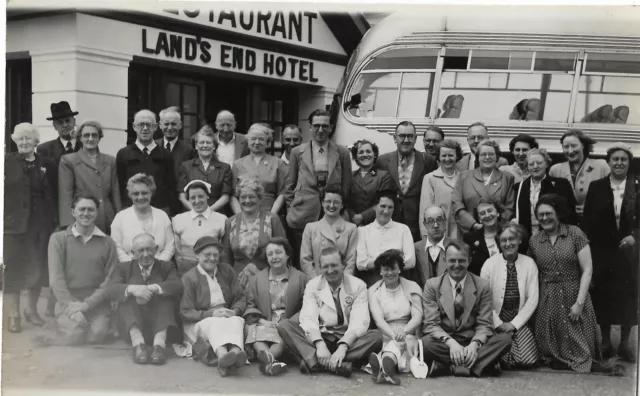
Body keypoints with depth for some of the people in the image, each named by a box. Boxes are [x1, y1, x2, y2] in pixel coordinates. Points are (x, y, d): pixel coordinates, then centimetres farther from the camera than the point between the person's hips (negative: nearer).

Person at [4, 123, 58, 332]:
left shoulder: (48, 164, 7)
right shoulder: (7, 162, -1)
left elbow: (55, 195, 7)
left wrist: (54, 219, 1)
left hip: (42, 225, 3)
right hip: (14, 224, -3)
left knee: (39, 268, 10)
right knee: (13, 269, 1)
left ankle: (32, 309, 28)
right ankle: (13, 315, 10)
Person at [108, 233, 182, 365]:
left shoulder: (166, 267, 16)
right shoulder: (124, 268, 17)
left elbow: (177, 286, -6)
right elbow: (112, 289, -4)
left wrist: (153, 288, -24)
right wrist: (132, 289, -25)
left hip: (159, 320, 0)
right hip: (132, 321, 0)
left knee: (165, 295, -24)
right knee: (127, 296, -23)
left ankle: (159, 343, -43)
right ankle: (138, 343, -44)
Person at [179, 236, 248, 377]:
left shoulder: (227, 271, 13)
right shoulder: (189, 278, 1)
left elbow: (241, 298, 11)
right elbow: (185, 313, -6)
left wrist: (235, 311, -13)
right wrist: (211, 314, -20)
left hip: (228, 316, 3)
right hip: (199, 323, -3)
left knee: (237, 321, -32)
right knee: (215, 323, -36)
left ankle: (235, 352, -64)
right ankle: (222, 356, -68)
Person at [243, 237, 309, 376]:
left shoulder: (301, 278, 14)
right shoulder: (256, 279, 23)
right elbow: (250, 306, 12)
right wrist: (262, 321, -8)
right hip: (263, 324, 1)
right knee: (258, 333, -34)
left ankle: (266, 359, -59)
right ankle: (270, 360, -61)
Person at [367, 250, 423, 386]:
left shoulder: (412, 287, 7)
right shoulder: (374, 291, 7)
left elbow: (417, 317, -4)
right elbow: (378, 319, -8)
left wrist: (404, 332, -26)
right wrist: (394, 335, -28)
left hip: (409, 337, 0)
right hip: (385, 337, 0)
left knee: (404, 340, -34)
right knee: (398, 342, -34)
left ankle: (382, 362, -66)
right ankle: (387, 365, -66)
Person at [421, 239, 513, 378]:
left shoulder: (482, 285, 5)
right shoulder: (432, 285, 3)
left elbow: (485, 324, 1)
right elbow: (431, 324, -5)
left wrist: (474, 345, -21)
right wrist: (451, 343, -24)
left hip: (472, 342, 2)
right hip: (444, 343, -2)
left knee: (505, 339, -25)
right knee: (426, 343, -34)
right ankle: (482, 364, -27)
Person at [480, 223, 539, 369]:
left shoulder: (529, 264, 1)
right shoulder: (490, 264, -4)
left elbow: (532, 299, -2)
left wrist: (514, 324, -8)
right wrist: (499, 324, -10)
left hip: (519, 322, 2)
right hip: (497, 321, -2)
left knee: (529, 360, -18)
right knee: (507, 362, -21)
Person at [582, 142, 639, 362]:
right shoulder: (596, 187, 2)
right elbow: (587, 220, 1)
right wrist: (588, 247, -5)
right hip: (601, 250, 1)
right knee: (602, 293, 5)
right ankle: (605, 340, 17)